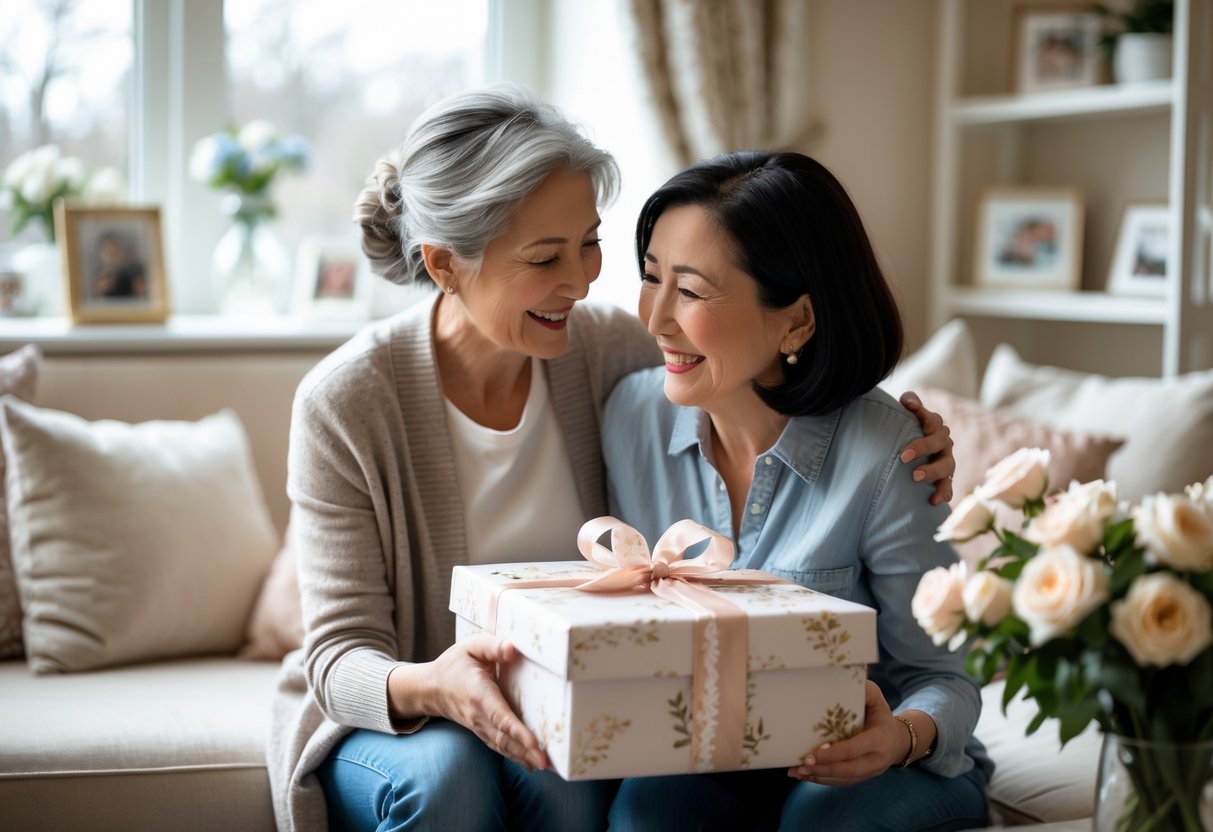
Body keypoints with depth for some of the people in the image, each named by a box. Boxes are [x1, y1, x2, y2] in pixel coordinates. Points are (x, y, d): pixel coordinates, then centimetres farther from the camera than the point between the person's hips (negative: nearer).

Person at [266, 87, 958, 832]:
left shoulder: (608, 351, -8)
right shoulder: (345, 402, -17)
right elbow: (340, 653, -16)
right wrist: (427, 688, -40)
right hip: (385, 724, -1)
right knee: (443, 766, -33)